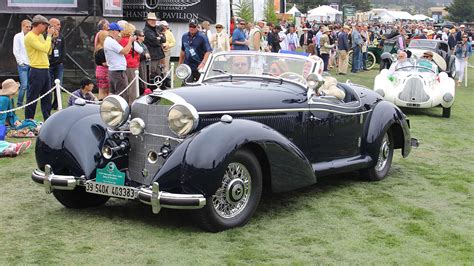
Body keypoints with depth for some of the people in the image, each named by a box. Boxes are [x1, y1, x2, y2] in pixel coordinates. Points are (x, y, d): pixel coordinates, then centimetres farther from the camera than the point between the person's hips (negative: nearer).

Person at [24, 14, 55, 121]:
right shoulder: (29, 37, -12)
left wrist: (51, 37, 8)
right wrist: (49, 35, -11)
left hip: (45, 70, 9)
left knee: (47, 97, 12)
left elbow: (48, 51, 15)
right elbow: (44, 48, -21)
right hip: (36, 71, -9)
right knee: (32, 98, -2)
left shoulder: (40, 36, 15)